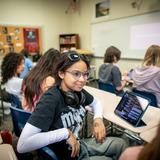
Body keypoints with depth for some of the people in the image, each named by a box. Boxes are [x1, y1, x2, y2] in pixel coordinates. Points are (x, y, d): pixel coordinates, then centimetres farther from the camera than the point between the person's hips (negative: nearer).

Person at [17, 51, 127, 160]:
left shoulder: (78, 92, -10)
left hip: (79, 145, 7)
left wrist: (98, 119, -7)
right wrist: (66, 133, -32)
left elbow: (96, 102, 13)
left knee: (120, 143, 20)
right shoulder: (50, 99, -31)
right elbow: (22, 145, -36)